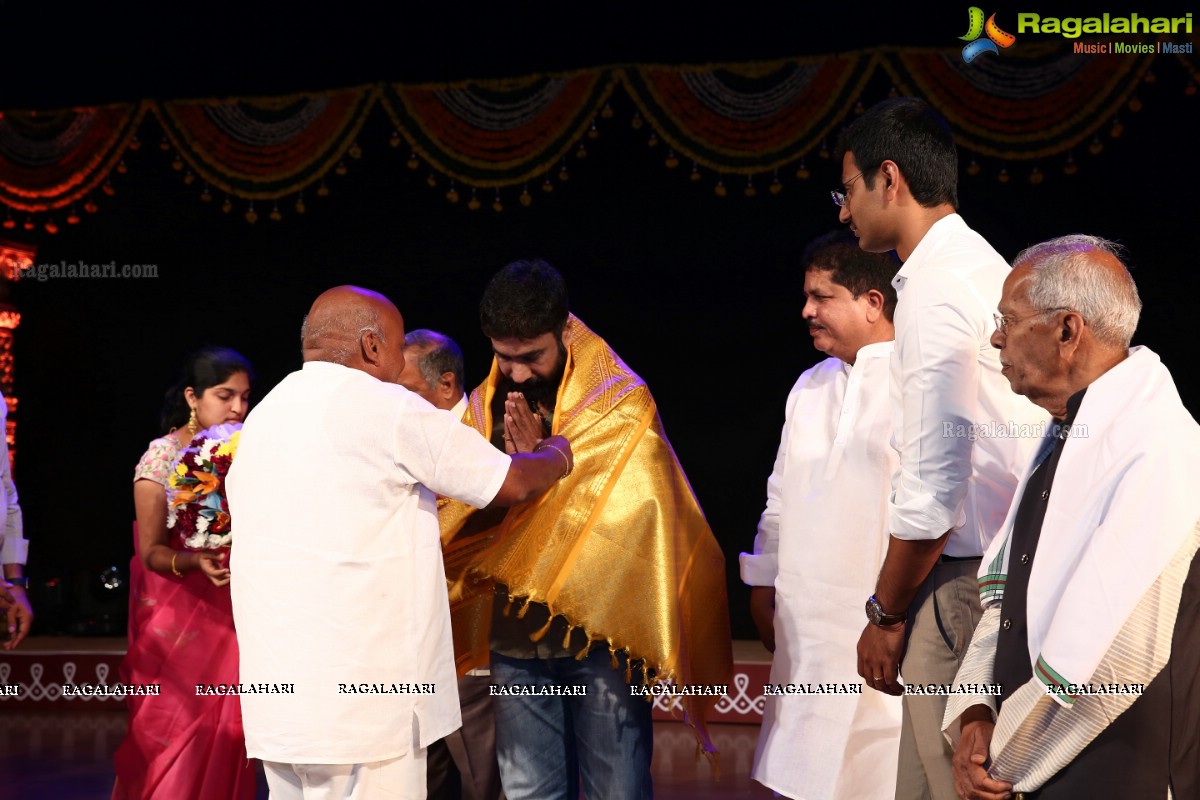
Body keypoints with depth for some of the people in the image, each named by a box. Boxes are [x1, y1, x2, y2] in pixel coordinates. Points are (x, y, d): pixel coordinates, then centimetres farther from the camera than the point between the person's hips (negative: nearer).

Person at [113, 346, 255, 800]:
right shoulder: (164, 456, -7)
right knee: (177, 741, -3)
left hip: (232, 618, 5)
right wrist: (196, 562, -27)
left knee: (224, 737, 4)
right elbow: (152, 551, -9)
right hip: (180, 619, -5)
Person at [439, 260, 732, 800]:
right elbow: (458, 518, 11)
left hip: (599, 631, -4)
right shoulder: (484, 407, 10)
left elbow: (632, 514, -11)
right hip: (516, 634, 4)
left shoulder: (621, 405, -4)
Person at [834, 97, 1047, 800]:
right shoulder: (982, 264, 17)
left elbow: (934, 485, -19)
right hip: (1006, 565, 10)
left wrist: (887, 613, -8)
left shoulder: (934, 291, -15)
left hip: (963, 583, -10)